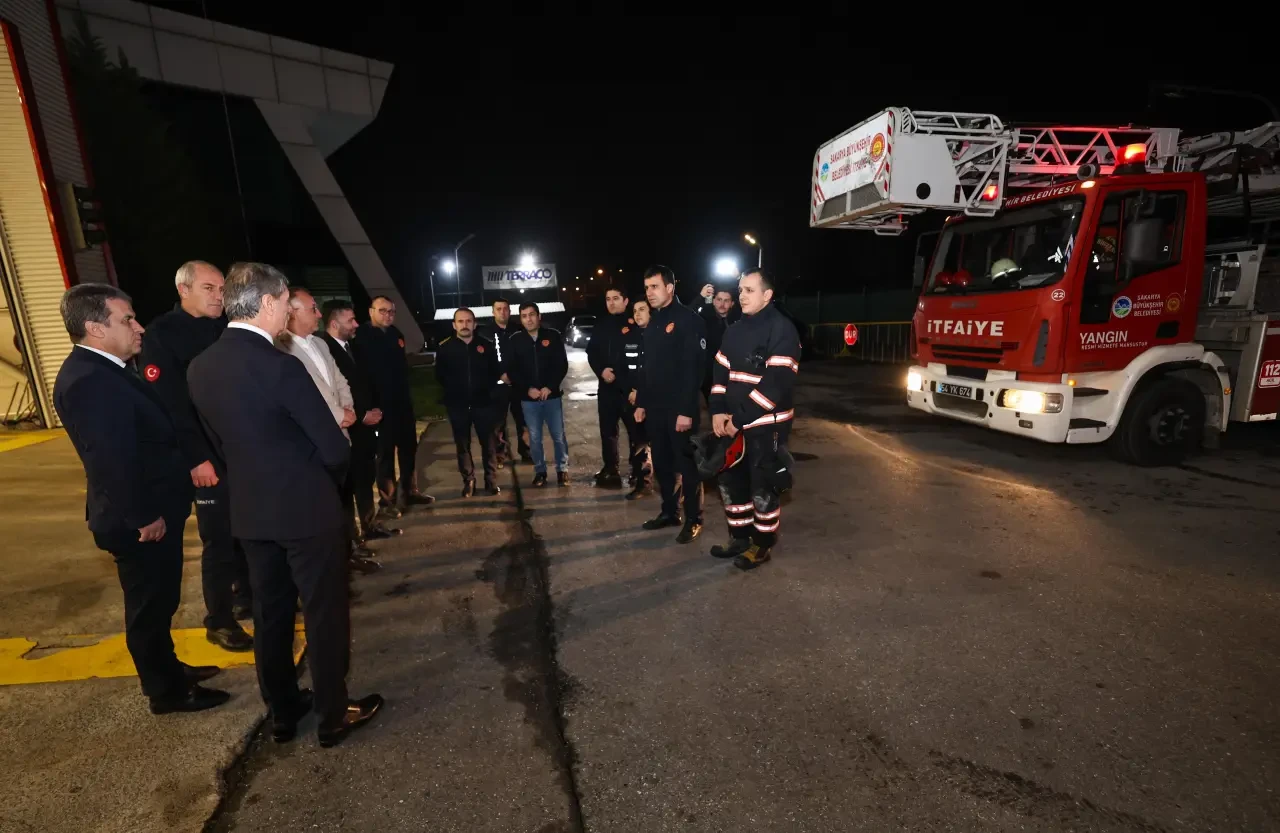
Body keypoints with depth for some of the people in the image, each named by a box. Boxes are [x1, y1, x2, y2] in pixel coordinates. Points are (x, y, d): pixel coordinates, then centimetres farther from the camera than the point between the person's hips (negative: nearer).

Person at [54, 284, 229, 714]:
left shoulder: (103, 370, 9)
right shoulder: (88, 380, -24)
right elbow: (112, 460, -26)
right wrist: (144, 517, -19)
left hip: (155, 512, 10)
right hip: (139, 522, -10)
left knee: (159, 601, 23)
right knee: (149, 605, 7)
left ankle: (167, 668, 41)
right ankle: (166, 691, 24)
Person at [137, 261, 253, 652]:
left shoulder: (225, 328, 9)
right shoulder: (161, 334, -8)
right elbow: (166, 403, -15)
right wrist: (195, 458, -20)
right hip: (209, 457, -5)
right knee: (219, 541, 3)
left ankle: (246, 597, 33)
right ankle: (218, 620, 20)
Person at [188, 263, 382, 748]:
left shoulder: (199, 368, 2)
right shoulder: (279, 366, -22)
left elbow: (220, 441, 10)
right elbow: (334, 448, -19)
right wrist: (328, 483, 2)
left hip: (249, 511, 7)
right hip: (305, 508, -7)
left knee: (270, 613, 19)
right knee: (324, 614, 8)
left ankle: (281, 713, 35)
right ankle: (334, 715, 22)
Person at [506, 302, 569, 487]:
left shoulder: (553, 336, 0)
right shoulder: (515, 341, 2)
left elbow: (562, 365, -2)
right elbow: (511, 370, 1)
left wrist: (550, 387, -12)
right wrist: (528, 389, -11)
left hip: (552, 396, -1)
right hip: (528, 398, 1)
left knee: (558, 436, 4)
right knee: (534, 438, 8)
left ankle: (562, 470, 19)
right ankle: (540, 471, 21)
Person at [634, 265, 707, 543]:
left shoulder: (689, 320, -10)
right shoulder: (652, 324, 15)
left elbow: (694, 368, -17)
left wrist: (686, 410, -22)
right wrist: (641, 402, 14)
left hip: (679, 409, -7)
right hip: (655, 408, 8)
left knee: (686, 465, 3)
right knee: (662, 464, 14)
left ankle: (693, 520, 15)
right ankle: (669, 511, 29)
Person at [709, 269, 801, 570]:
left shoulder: (782, 329, -12)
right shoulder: (734, 331, 12)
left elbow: (777, 382, -20)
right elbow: (721, 372, 11)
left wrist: (741, 419, -20)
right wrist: (718, 411, -5)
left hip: (766, 424, -7)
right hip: (733, 422, 7)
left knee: (762, 486, 3)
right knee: (731, 480, 13)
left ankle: (763, 544, 21)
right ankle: (739, 537, 29)